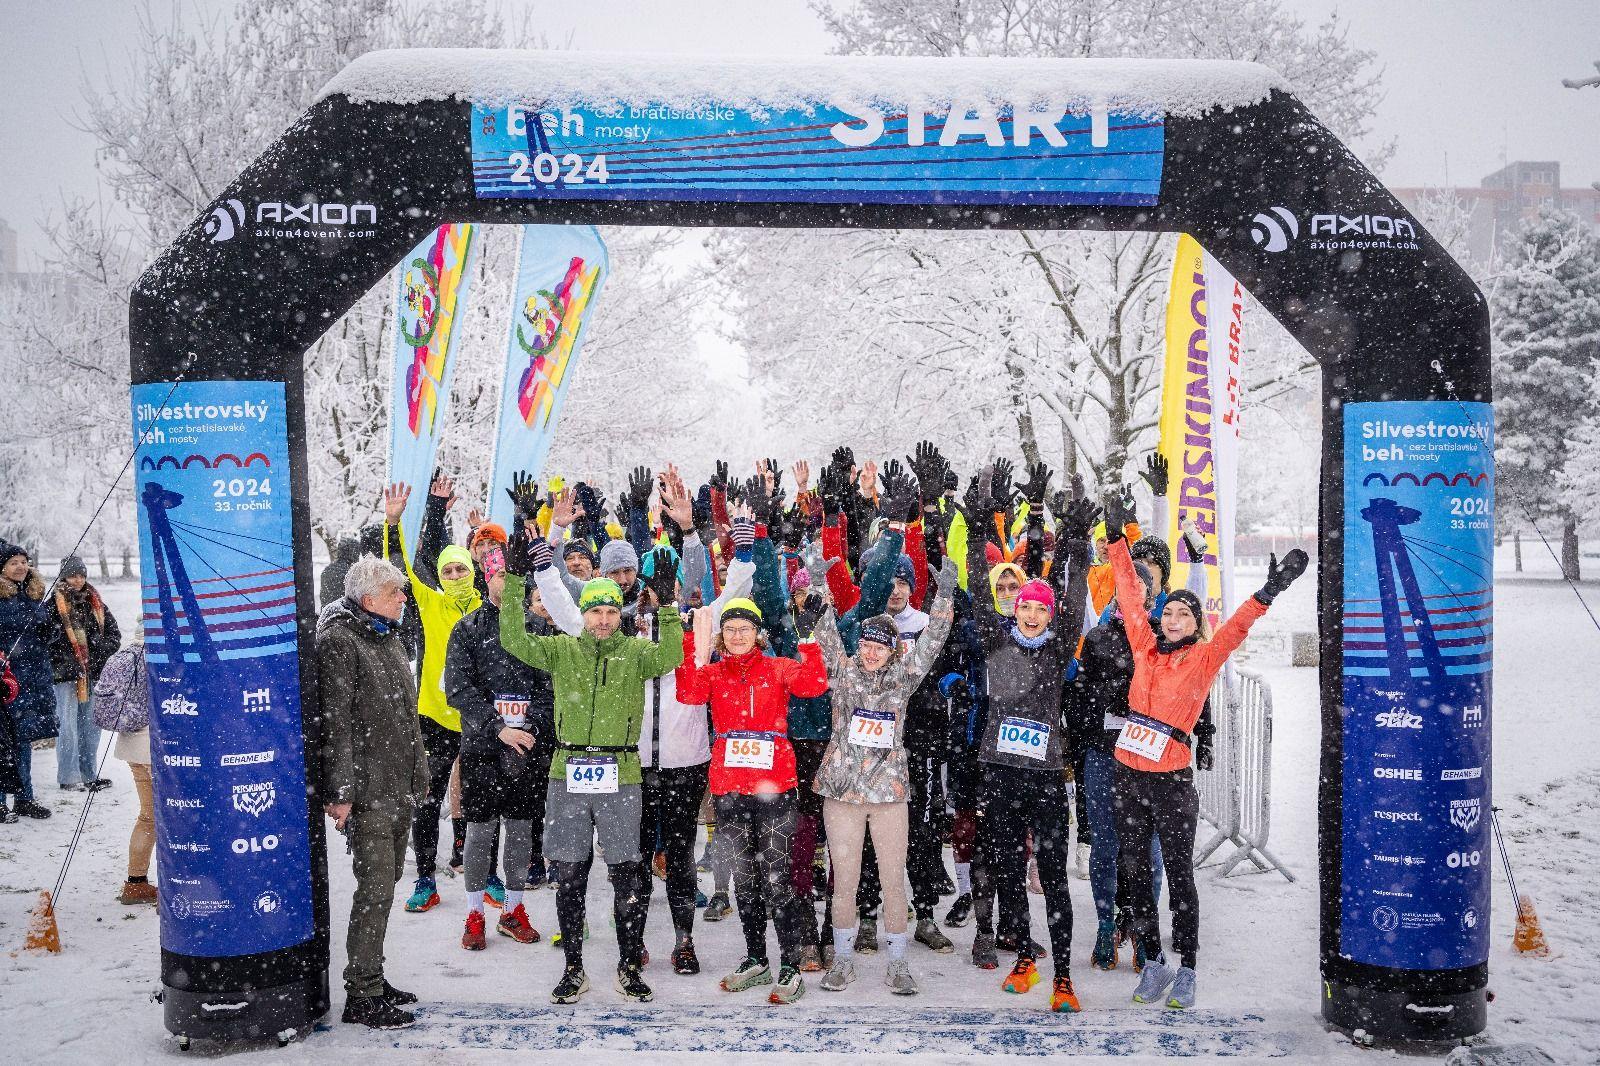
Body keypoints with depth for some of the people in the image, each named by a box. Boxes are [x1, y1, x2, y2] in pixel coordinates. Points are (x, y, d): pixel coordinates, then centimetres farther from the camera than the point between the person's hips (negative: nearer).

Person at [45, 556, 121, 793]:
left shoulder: (95, 602, 13)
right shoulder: (53, 604, -3)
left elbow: (114, 633, 16)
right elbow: (45, 638, -8)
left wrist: (103, 647, -3)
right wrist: (65, 660, -15)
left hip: (93, 673, 5)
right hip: (66, 674, -5)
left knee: (92, 724, 10)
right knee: (68, 724, -5)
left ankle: (88, 775, 19)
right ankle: (69, 777, 3)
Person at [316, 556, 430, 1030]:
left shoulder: (388, 636, 15)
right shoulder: (339, 640, -13)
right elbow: (335, 722, -18)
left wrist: (417, 775, 22)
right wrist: (340, 791, -20)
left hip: (400, 786, 9)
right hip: (367, 788, -9)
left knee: (385, 883, 15)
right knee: (376, 886, -6)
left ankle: (371, 978, 26)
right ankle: (361, 996, 4)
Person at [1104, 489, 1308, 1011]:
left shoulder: (1204, 658, -2)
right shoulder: (1145, 648, 6)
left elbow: (1236, 627, -16)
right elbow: (1129, 593, 9)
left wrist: (1268, 593, -30)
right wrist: (1116, 537, 11)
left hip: (1172, 782, -4)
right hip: (1128, 776, 4)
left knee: (1178, 874, 4)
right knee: (1133, 870, 10)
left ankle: (1186, 970, 17)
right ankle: (1154, 963, 24)